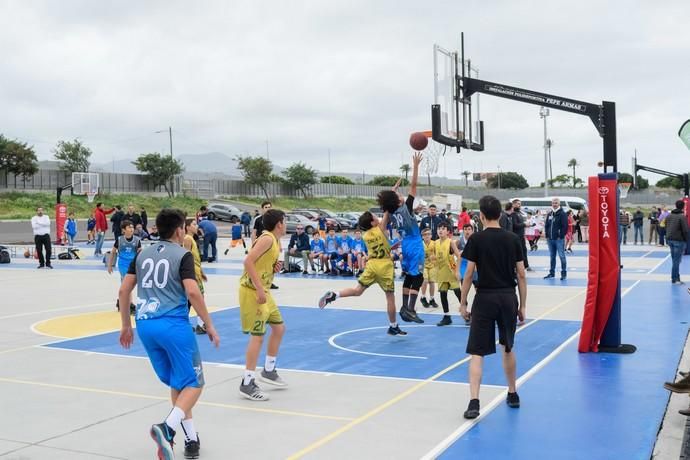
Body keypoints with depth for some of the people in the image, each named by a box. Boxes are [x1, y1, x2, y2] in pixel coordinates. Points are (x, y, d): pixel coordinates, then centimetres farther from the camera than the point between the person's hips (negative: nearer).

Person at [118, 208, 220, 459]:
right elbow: (192, 292, -14)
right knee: (193, 384, 1)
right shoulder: (182, 255, -3)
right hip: (173, 325, -6)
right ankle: (167, 428, -22)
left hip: (145, 325, 6)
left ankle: (191, 439, 19)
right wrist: (210, 326, -7)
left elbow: (123, 290, 13)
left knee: (177, 384, 19)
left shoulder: (142, 254, 14)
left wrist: (126, 325, 23)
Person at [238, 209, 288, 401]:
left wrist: (275, 267, 2)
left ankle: (269, 371, 30)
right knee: (257, 335, -9)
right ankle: (247, 384, -3)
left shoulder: (274, 241, 13)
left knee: (279, 328, 17)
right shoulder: (267, 239, -16)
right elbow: (248, 261, -26)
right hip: (252, 291, -10)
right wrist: (260, 290, -27)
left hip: (263, 292, 10)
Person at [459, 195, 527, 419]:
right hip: (508, 297, 3)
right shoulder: (513, 239, 2)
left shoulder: (476, 239, -6)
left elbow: (469, 274, -7)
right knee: (508, 348, 21)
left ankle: (474, 402, -13)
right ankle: (513, 395, 33)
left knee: (477, 352, -2)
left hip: (485, 298, -3)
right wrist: (522, 305, 11)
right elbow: (521, 275, 4)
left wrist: (463, 303, 2)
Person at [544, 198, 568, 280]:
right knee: (552, 256, 13)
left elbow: (565, 226, -11)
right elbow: (546, 225, 17)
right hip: (550, 239, 6)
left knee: (562, 256, -4)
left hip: (559, 239, -6)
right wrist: (547, 235, 7)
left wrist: (561, 236, -14)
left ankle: (563, 273, 2)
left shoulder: (562, 214, -6)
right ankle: (552, 273, 20)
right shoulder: (549, 214, 13)